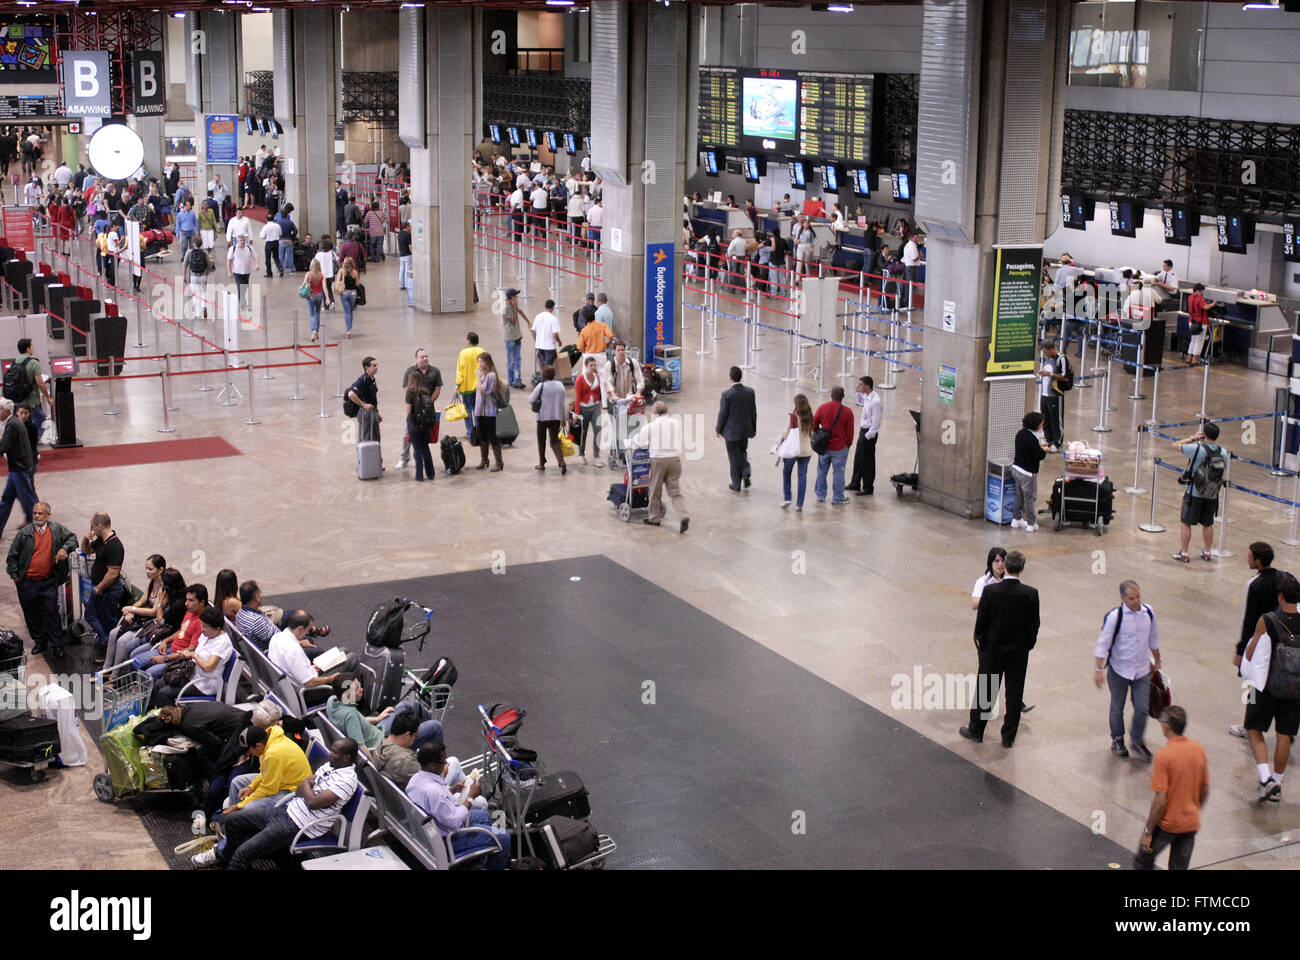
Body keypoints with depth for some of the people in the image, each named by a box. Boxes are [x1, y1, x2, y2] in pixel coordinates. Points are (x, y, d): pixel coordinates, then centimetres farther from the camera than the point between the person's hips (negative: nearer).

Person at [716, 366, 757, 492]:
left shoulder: (727, 394, -20)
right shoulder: (750, 391, -7)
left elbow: (722, 414, -13)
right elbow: (753, 412, 2)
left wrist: (718, 429, 2)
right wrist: (754, 428, 14)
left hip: (732, 431, -4)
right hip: (746, 430, 4)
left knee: (734, 458, 9)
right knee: (743, 452, 25)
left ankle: (736, 484, 19)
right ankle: (746, 472, 1)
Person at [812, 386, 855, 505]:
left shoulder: (822, 408, -7)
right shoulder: (847, 412, -12)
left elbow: (814, 425, 1)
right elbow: (850, 433, -7)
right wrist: (848, 445, 10)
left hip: (824, 446, 2)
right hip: (840, 448, -2)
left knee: (822, 470, 16)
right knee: (839, 472, 8)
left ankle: (820, 495, 24)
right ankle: (838, 497, 14)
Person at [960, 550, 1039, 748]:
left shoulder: (990, 591, -17)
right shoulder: (1030, 594, -14)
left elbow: (981, 621, -10)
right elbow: (1034, 625, -5)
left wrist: (980, 641, 8)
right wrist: (1028, 644, 11)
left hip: (992, 650, -1)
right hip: (1019, 651, 1)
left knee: (985, 690, 13)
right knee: (1014, 694, 12)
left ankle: (976, 730, 26)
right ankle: (1008, 737, 19)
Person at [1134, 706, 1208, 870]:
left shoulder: (1164, 755, -22)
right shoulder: (1199, 749, -3)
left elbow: (1160, 800, -21)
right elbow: (1205, 790, 7)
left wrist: (1147, 832, -13)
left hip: (1167, 823, -6)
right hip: (1191, 824, 6)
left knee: (1142, 861, 15)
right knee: (1180, 867, 14)